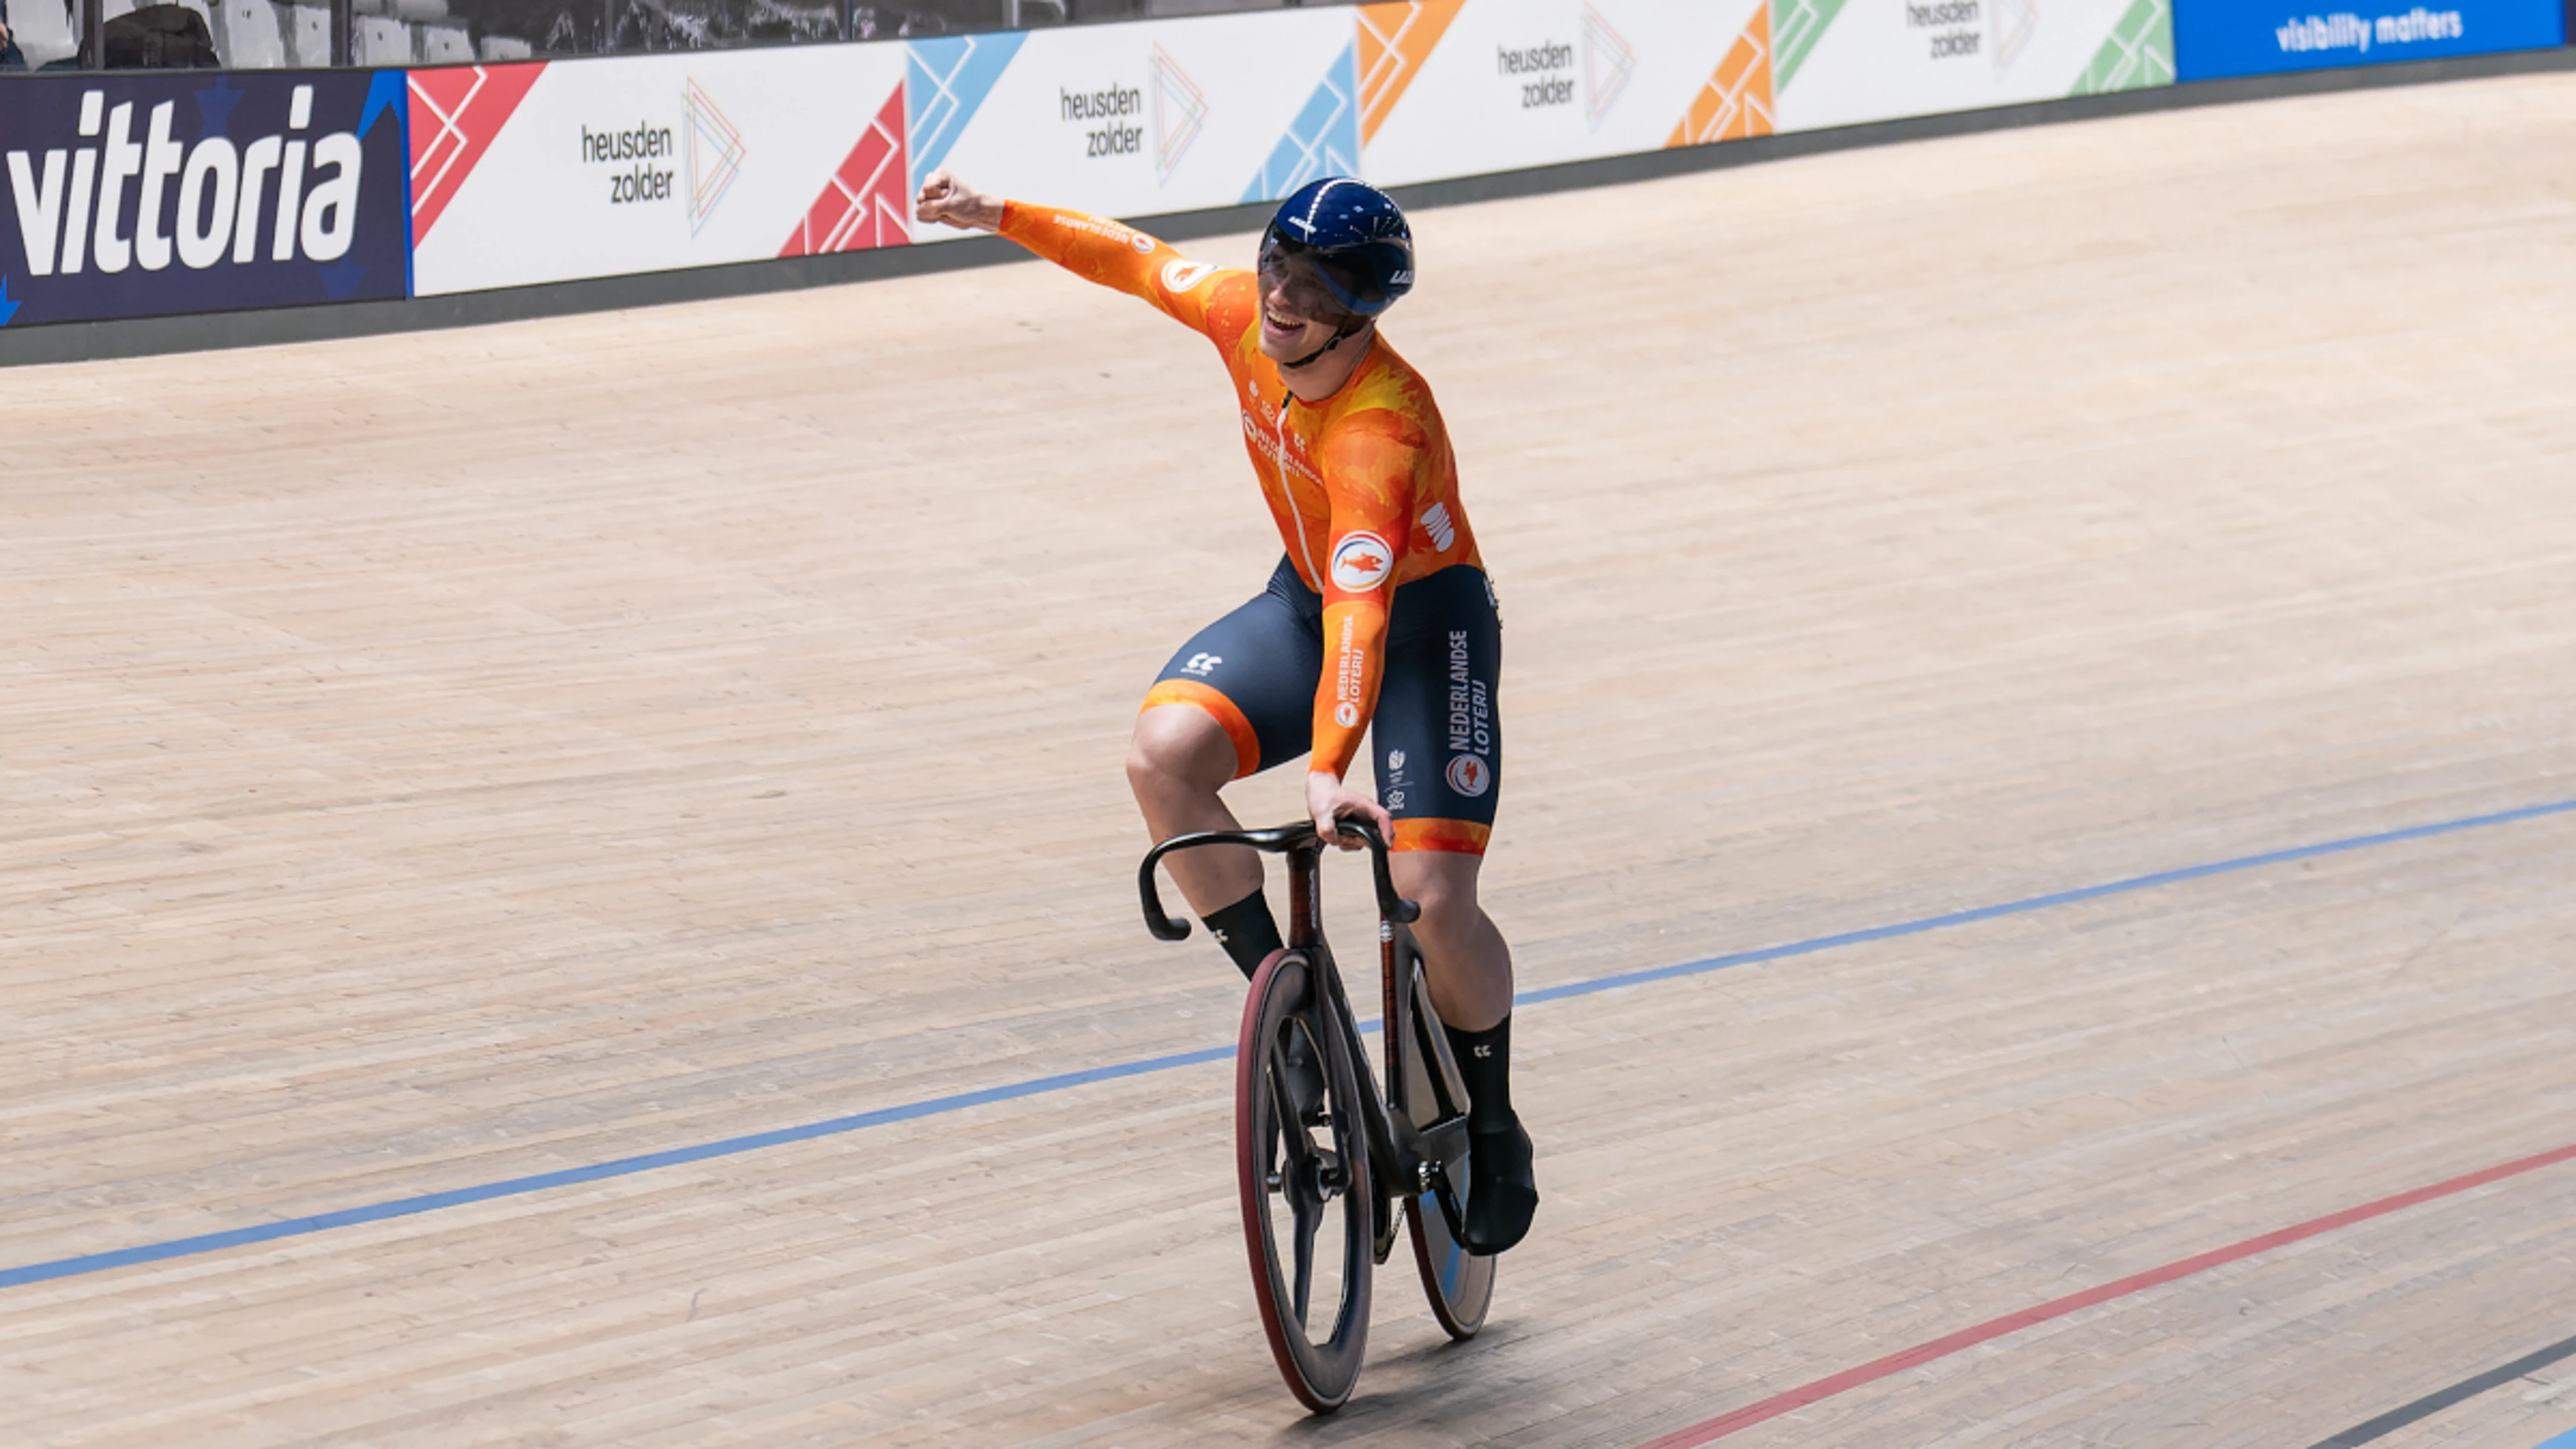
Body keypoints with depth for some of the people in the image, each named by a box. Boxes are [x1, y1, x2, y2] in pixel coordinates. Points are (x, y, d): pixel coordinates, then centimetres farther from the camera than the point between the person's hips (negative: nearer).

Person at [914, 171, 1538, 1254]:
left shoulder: (1380, 431, -35)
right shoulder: (1245, 315, -16)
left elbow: (1362, 613, -45)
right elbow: (1142, 263, 5)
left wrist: (1330, 769, -55)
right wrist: (999, 217, 9)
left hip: (1425, 620, -6)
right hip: (1306, 600, 6)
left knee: (1434, 896, -18)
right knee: (1163, 755, -21)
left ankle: (1493, 1130, 10)